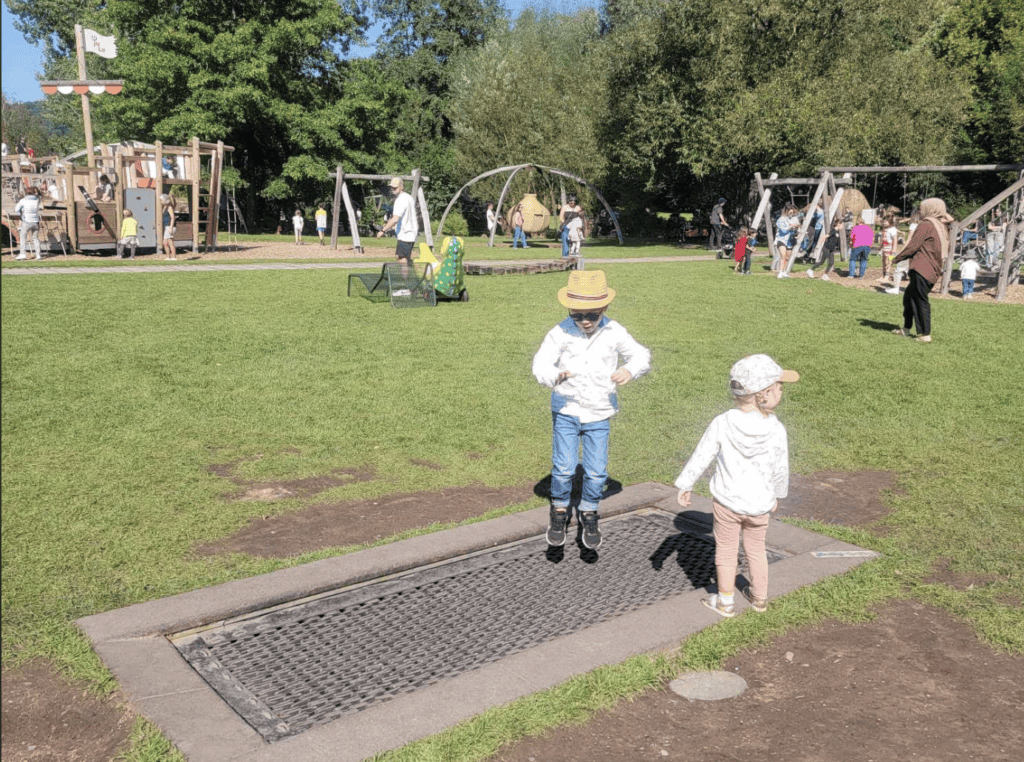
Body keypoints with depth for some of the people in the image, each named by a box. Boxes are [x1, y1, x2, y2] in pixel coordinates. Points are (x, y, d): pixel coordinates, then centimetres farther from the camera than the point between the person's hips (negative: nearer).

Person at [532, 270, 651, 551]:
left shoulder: (614, 333, -8)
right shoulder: (561, 333, -13)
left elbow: (641, 355, 3)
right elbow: (541, 364, -17)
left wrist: (630, 370, -21)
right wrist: (555, 376, -40)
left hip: (599, 414, 1)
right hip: (566, 410, -1)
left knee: (596, 471, 4)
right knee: (563, 468, -3)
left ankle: (589, 514, 29)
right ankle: (560, 511, 23)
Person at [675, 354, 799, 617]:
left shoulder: (723, 423, -17)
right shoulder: (776, 430, -16)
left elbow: (702, 456, -10)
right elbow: (780, 470, -4)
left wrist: (684, 484, 2)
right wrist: (777, 496, 14)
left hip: (727, 500, -1)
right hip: (760, 504, 1)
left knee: (726, 550, 15)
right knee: (756, 549, 22)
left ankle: (725, 602, 26)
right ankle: (759, 597, 37)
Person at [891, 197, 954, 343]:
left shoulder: (926, 225, -11)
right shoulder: (943, 227, 15)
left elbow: (913, 246, -14)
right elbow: (946, 249, 20)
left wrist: (897, 258, 0)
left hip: (921, 270, -9)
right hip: (934, 270, 9)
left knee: (920, 300, -4)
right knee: (909, 296, 18)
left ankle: (926, 334, -3)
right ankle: (906, 328, 24)